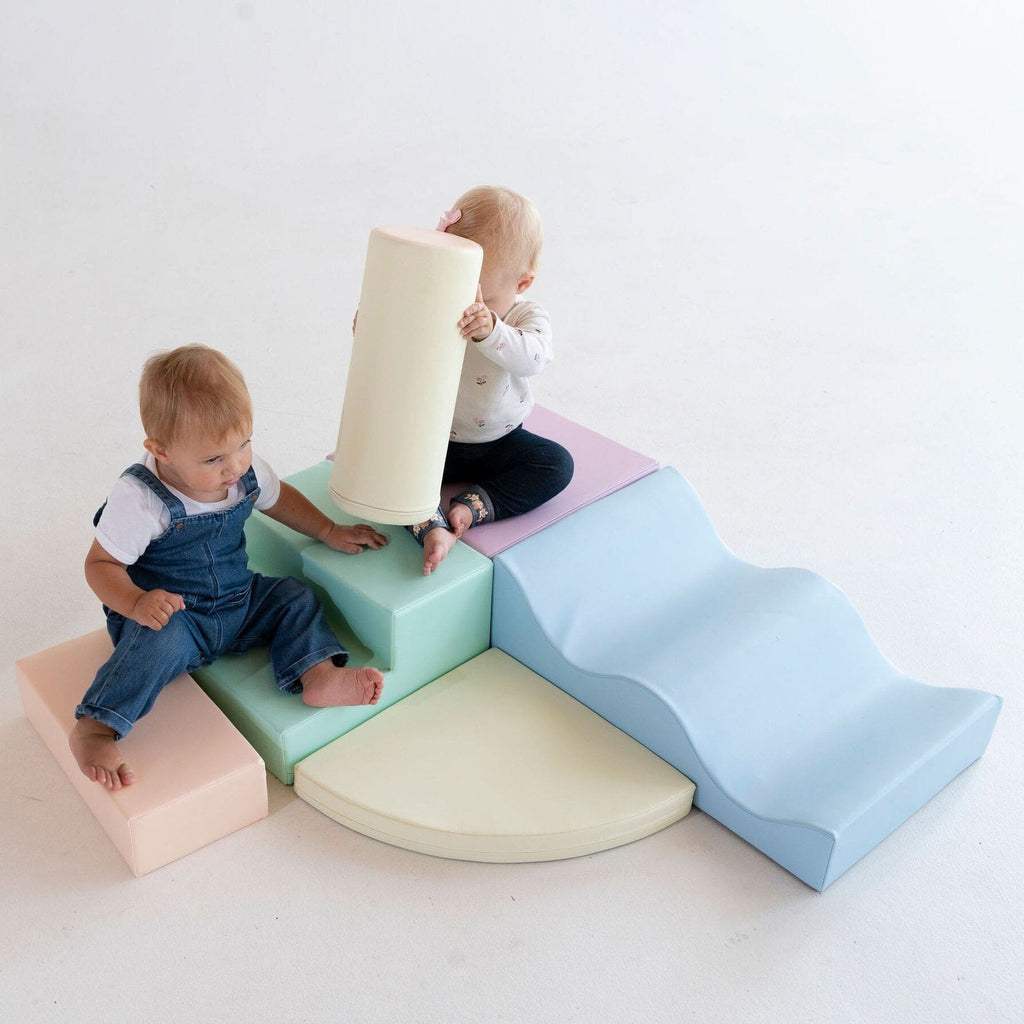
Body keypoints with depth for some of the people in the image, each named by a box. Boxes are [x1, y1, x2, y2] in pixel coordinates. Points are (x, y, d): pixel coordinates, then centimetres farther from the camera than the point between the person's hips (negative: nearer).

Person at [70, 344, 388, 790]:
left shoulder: (247, 469, -6)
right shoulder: (139, 500, -25)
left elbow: (278, 498, 16)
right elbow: (101, 564, -18)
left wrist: (330, 531, 11)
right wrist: (137, 603, -36)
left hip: (239, 602, 6)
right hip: (170, 615, -6)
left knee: (295, 597, -6)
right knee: (159, 641, -35)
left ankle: (317, 675, -18)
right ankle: (94, 729, -31)